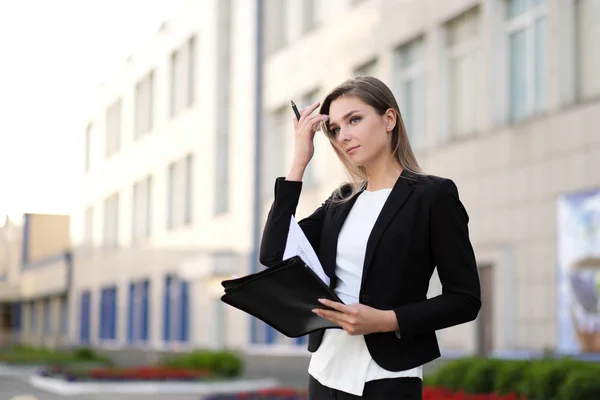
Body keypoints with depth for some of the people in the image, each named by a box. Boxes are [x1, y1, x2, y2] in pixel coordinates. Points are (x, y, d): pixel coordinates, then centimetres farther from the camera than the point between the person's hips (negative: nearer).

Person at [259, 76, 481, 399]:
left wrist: (384, 320, -19)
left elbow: (465, 299, -7)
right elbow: (273, 255, 1)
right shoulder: (342, 201, 12)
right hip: (325, 371, 6)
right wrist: (299, 161, 2)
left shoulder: (433, 195, -4)